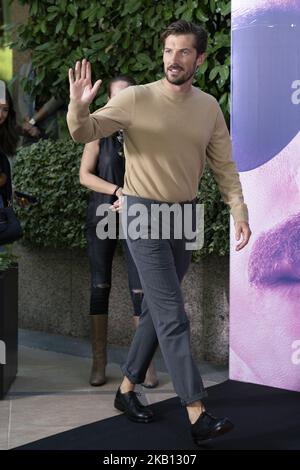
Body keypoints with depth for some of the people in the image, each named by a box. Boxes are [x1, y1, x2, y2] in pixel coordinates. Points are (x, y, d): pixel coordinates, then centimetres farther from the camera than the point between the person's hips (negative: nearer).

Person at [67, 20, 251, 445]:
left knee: (157, 309, 14)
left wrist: (240, 211, -5)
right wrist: (78, 106, -31)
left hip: (185, 216, 5)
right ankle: (197, 414, -11)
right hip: (144, 214, -5)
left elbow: (225, 165, 6)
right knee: (173, 316, -10)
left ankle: (127, 390, 30)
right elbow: (84, 133, -10)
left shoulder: (209, 107, 3)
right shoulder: (136, 98, -10)